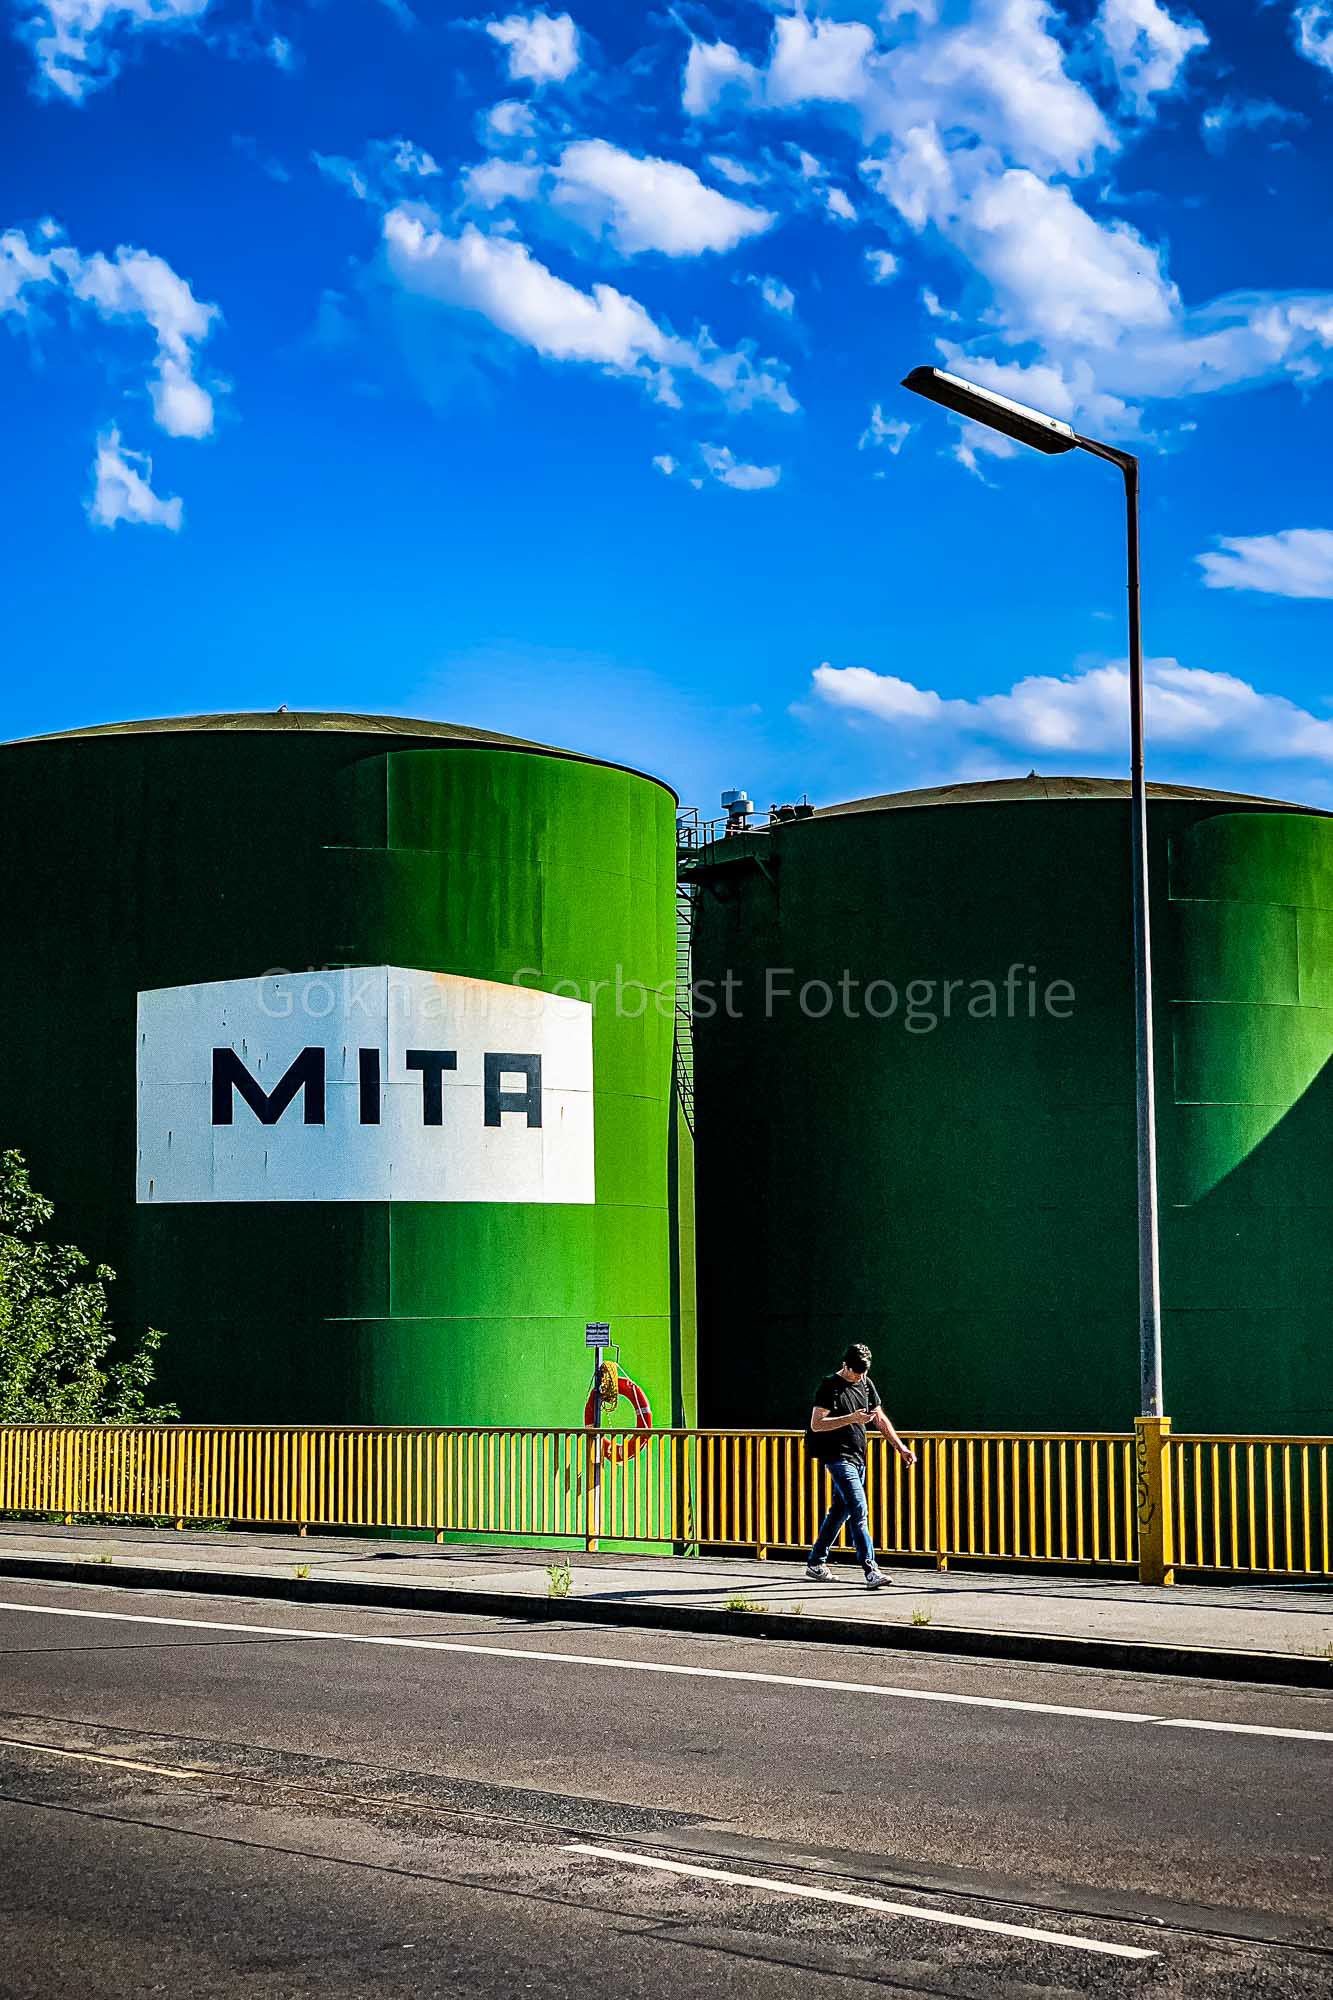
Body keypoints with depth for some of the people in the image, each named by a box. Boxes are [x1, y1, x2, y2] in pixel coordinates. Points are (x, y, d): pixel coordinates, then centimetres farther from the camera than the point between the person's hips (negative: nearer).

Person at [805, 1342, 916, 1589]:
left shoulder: (866, 1384, 11)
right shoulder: (830, 1387, -11)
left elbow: (880, 1419, 18)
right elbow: (816, 1424, -17)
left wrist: (900, 1447, 12)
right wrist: (851, 1418, -26)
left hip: (858, 1457, 8)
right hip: (839, 1456, -8)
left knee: (840, 1511, 14)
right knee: (859, 1510, -16)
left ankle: (816, 1563, 26)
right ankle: (871, 1570, -21)